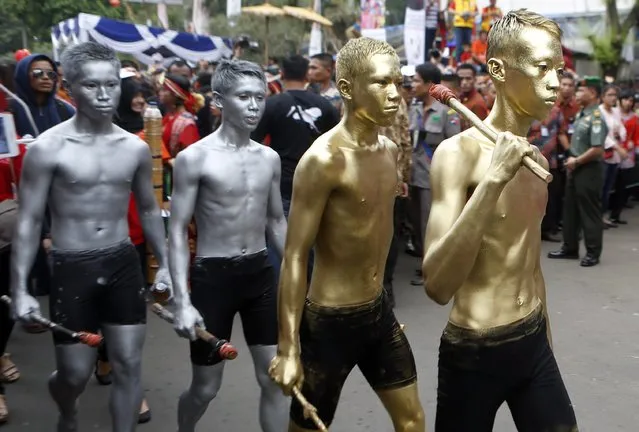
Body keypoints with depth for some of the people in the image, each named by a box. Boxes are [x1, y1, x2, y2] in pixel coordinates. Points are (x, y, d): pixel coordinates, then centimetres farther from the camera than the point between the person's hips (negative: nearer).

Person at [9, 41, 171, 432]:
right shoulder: (48, 148, -11)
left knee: (129, 365, 6)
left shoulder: (136, 148, 1)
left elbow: (149, 209, 14)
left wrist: (165, 263, 11)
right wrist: (20, 289, -12)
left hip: (124, 264, 3)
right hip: (72, 268, -3)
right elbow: (29, 222, -8)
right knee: (76, 373, 7)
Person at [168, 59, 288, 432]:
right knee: (206, 387, 9)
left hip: (261, 272, 4)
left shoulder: (269, 158, 4)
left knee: (275, 379, 7)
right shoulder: (194, 157, -11)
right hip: (213, 274, -4)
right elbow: (178, 231, -11)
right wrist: (182, 301, -19)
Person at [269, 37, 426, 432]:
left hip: (379, 310, 8)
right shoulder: (324, 159, -21)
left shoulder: (390, 150, 3)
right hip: (331, 320, -7)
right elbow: (295, 257, -20)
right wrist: (288, 350, -20)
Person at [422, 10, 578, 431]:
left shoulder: (536, 157, 4)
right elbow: (438, 286, -28)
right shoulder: (459, 153, -18)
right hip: (476, 352, -6)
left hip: (535, 343, 6)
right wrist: (493, 180, -33)